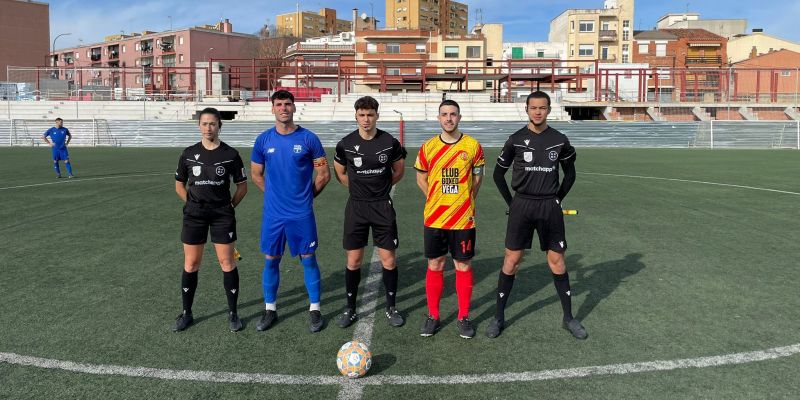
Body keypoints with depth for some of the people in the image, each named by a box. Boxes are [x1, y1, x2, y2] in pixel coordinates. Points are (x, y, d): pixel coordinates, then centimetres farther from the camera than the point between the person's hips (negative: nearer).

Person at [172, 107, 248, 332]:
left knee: (227, 263, 0)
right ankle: (186, 313, 21)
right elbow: (179, 185, 13)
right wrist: (193, 204, 5)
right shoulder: (189, 153, 3)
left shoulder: (230, 154, -2)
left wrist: (230, 206, 0)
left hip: (222, 215, -1)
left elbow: (242, 186, 5)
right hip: (194, 215, 2)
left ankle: (233, 313, 13)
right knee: (190, 265, 7)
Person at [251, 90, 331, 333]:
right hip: (273, 213, 2)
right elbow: (256, 175, 13)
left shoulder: (308, 138, -4)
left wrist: (307, 195, 5)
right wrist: (275, 194, 9)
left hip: (302, 213, -2)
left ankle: (315, 310, 17)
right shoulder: (264, 140, 2)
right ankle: (270, 309, 24)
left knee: (308, 259, 4)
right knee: (271, 260, 9)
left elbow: (324, 174, 1)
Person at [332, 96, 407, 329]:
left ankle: (391, 308, 20)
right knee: (353, 261, 5)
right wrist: (359, 188, 11)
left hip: (383, 207, 0)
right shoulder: (345, 144, -4)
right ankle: (350, 309, 19)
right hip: (356, 207, 0)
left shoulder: (390, 142, -5)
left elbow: (399, 171, 11)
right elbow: (340, 173, 13)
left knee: (388, 260, 3)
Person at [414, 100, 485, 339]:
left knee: (464, 266, 6)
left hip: (464, 218, -1)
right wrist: (436, 201, 8)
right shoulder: (428, 147, 0)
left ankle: (464, 317, 20)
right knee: (435, 266, 8)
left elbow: (477, 177, 8)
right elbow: (421, 178, 11)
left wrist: (465, 200, 6)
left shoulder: (473, 146, -3)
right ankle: (433, 316, 22)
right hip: (434, 218, 1)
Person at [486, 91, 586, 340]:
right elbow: (498, 173, 7)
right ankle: (499, 317, 12)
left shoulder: (559, 140, 2)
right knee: (511, 261, 1)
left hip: (550, 207, 1)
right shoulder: (516, 140, -1)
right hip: (522, 205, -1)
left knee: (557, 262, 6)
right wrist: (511, 202, 3)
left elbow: (570, 173, 15)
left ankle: (568, 318, 20)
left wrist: (558, 199, 9)